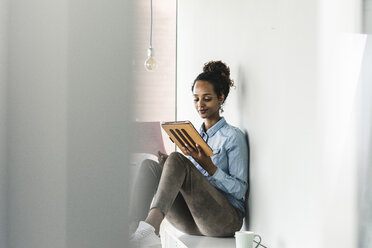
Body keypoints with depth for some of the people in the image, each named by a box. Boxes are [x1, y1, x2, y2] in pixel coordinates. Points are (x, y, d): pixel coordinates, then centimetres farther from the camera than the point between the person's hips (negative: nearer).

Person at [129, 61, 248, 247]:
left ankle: (150, 226, -45)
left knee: (176, 160, -26)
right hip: (192, 222, 6)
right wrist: (168, 165, 0)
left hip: (226, 218, -6)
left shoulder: (233, 136, 2)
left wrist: (208, 165, -19)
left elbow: (240, 190, -5)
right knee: (149, 166, -14)